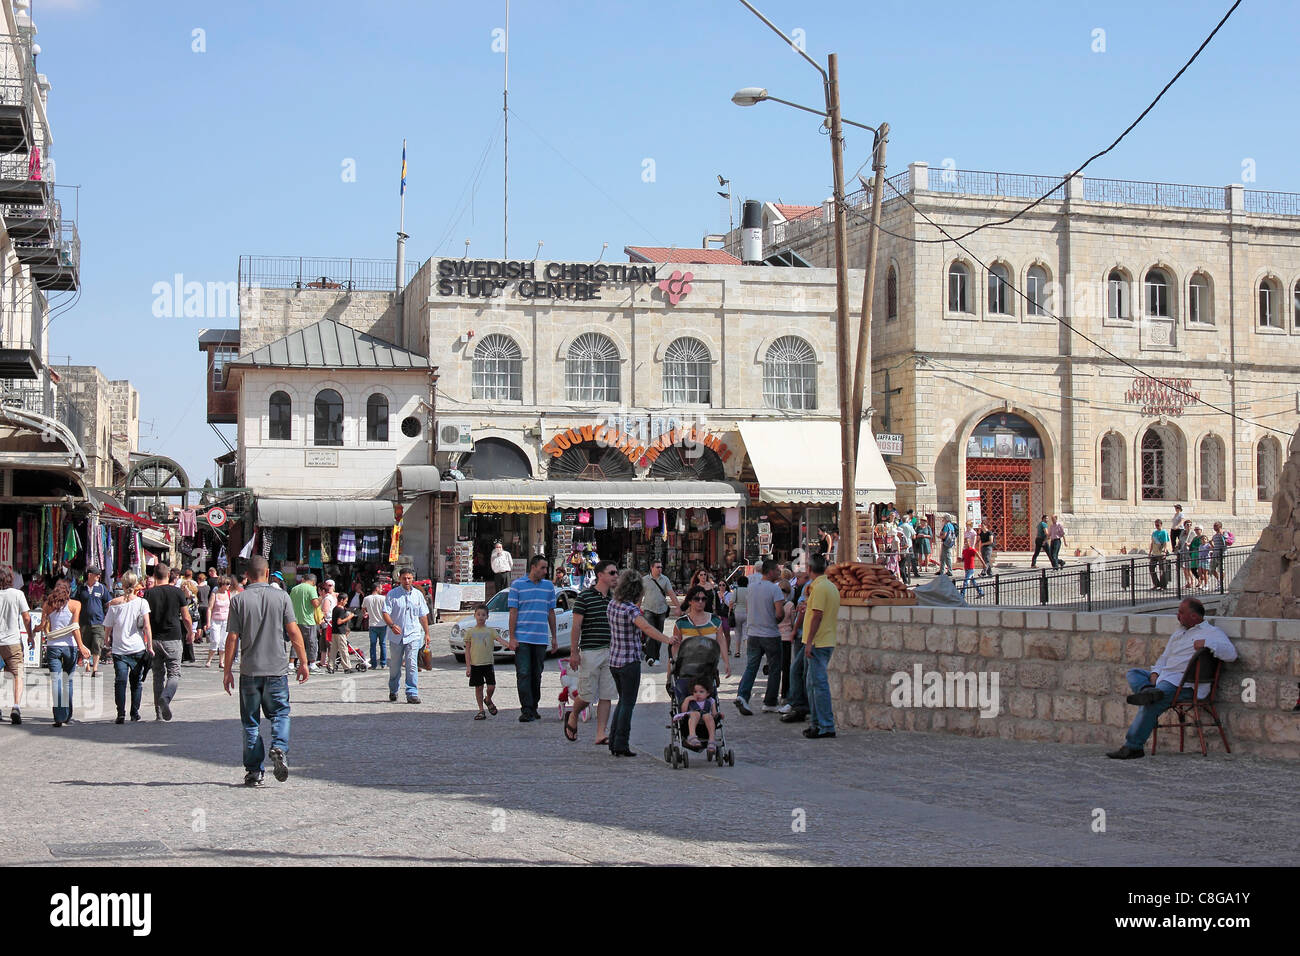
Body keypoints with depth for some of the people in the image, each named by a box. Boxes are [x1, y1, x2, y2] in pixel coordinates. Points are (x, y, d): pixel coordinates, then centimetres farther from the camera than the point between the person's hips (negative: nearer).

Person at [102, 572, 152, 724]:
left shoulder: (114, 603, 3)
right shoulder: (142, 602, -1)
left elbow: (108, 627, 7)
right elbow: (147, 626, -8)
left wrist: (106, 639, 26)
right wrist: (150, 646, -5)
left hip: (119, 648, 0)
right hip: (138, 648, 0)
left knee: (120, 681, -3)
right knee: (136, 681, 12)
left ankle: (121, 714, -15)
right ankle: (134, 714, 15)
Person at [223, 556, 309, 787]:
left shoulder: (239, 600, -3)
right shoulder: (281, 597, -2)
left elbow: (233, 638, -3)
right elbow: (293, 632, -3)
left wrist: (227, 670, 4)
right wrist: (303, 662, 5)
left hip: (250, 670, 0)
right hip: (277, 668, 0)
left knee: (251, 722, 8)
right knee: (280, 713, 14)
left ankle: (254, 771, 7)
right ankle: (279, 748, -12)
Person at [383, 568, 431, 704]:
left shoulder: (418, 595, 9)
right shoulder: (392, 594, -1)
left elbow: (423, 616, 17)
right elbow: (386, 613, -7)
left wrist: (427, 633, 16)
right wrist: (392, 625, -25)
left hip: (413, 635, 1)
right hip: (396, 636, -1)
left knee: (412, 665, -9)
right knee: (395, 666, 9)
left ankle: (412, 693, -10)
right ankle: (393, 691, 28)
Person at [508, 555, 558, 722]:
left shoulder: (549, 586, 11)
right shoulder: (517, 585, 0)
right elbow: (513, 612, -2)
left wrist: (554, 637, 13)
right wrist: (512, 637, -7)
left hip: (541, 639, 4)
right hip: (522, 639, -4)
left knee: (536, 675, 8)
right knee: (523, 674, -8)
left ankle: (534, 708, 17)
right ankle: (526, 710, -8)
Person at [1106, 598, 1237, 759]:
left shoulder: (1211, 633, 2)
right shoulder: (1178, 634, 28)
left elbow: (1231, 654, -13)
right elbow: (1164, 657, 28)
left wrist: (1206, 643, -18)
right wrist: (1155, 673, 8)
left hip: (1186, 684, -9)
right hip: (1164, 678, 9)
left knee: (1151, 704, -27)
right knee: (1133, 673, 1)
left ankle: (1133, 746, -22)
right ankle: (1149, 691, -32)